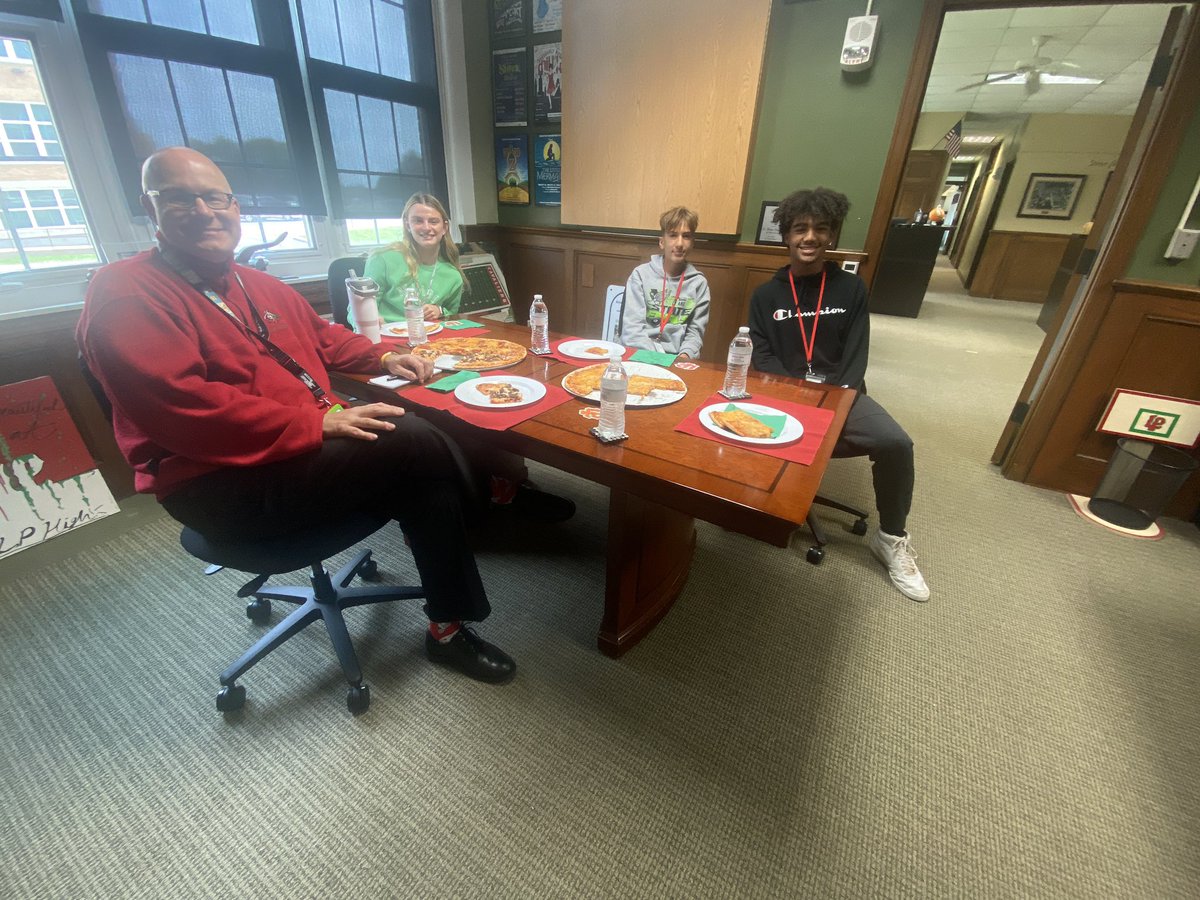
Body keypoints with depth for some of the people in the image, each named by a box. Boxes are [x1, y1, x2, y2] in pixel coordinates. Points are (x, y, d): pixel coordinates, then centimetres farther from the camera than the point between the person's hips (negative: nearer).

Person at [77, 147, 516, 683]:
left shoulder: (260, 286, 18)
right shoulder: (124, 294, -8)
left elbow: (325, 337, 30)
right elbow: (179, 406, -22)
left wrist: (383, 358, 12)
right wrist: (316, 422, -26)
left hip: (309, 443, 9)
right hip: (221, 485, -8)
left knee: (424, 475, -14)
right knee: (415, 443, -23)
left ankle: (448, 629, 0)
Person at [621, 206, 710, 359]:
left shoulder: (699, 283, 8)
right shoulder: (641, 274, 2)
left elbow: (695, 331, 7)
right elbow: (632, 327, -5)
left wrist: (685, 355, -14)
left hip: (675, 359, 2)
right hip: (639, 356, -1)